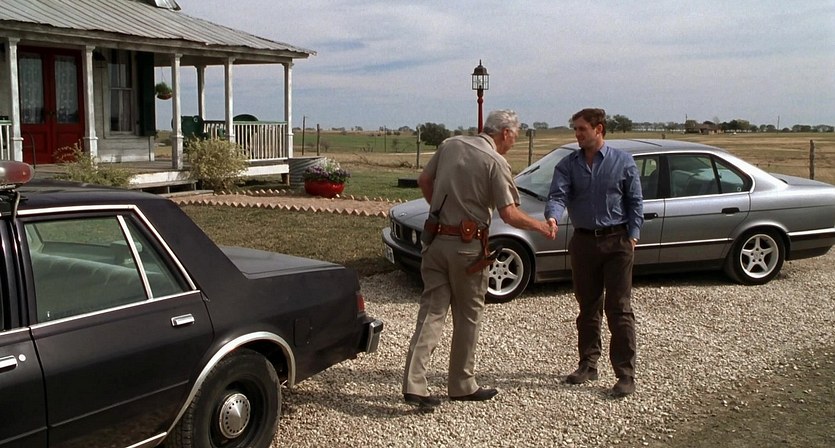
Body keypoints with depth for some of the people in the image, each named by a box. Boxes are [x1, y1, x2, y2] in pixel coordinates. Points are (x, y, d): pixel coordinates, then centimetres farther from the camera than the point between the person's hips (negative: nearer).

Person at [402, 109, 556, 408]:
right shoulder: (495, 162, -11)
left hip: (436, 240, 5)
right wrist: (541, 227, 1)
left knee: (432, 310, 4)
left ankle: (413, 384, -6)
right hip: (467, 246, -5)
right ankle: (462, 385, 21)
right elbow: (510, 215, -14)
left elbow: (424, 180, 16)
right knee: (468, 316, 10)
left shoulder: (450, 145, 7)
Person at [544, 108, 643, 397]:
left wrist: (633, 235, -6)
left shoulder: (622, 161, -1)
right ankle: (588, 365, 26)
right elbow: (558, 195, -10)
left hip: (616, 242, -3)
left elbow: (635, 201, 2)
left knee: (619, 309, -4)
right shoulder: (568, 165, 4)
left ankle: (626, 374, 1)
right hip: (583, 241, 3)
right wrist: (552, 217, -31)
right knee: (587, 308, 13)